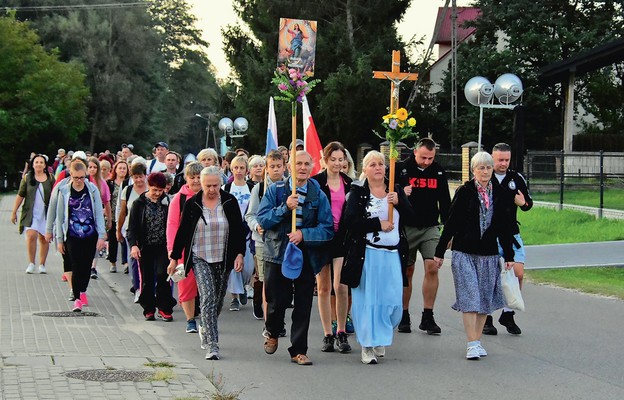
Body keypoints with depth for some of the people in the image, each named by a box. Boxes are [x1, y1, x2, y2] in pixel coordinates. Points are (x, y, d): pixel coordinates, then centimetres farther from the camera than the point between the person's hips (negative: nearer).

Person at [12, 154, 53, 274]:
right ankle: (31, 263, -1)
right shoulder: (27, 178, 5)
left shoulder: (50, 179, 5)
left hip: (46, 214, 1)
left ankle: (42, 264, 15)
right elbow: (20, 196, 7)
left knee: (44, 239, 2)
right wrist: (14, 212, 6)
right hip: (31, 213, -1)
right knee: (31, 236, -15)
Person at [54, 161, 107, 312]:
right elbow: (60, 216, 4)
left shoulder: (92, 189, 0)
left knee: (87, 265, 9)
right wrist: (59, 239, 3)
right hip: (72, 236, -1)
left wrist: (101, 235, -5)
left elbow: (99, 213, 1)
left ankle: (83, 291, 31)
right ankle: (77, 298, 0)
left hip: (91, 235, 1)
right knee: (76, 266, -6)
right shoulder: (64, 191, -1)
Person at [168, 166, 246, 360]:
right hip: (200, 259, -2)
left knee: (218, 300, 9)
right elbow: (182, 231, 4)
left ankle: (206, 332, 36)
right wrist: (174, 258, 5)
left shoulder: (229, 202, 0)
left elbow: (239, 230, 4)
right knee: (208, 297, -15)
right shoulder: (192, 204, -1)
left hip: (223, 260, 2)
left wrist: (240, 254, -6)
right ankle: (212, 345, -20)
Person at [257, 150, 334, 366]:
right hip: (277, 253, -1)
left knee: (303, 305, 1)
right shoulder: (275, 190, 2)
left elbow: (327, 229, -4)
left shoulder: (319, 195, 2)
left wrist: (304, 234, -18)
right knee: (277, 300, 3)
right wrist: (284, 208, -20)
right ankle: (273, 334, 35)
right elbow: (262, 218, -7)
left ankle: (298, 350, 12)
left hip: (306, 256, 1)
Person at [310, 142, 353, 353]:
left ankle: (341, 333, 3)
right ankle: (328, 335, 12)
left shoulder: (349, 184, 8)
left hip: (343, 239, 1)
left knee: (340, 286, -8)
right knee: (323, 287, 5)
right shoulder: (315, 183, 0)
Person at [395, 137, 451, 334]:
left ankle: (427, 317, -4)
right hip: (407, 227, -2)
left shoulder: (439, 171, 6)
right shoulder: (401, 169, -4)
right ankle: (404, 316, 15)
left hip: (430, 228, 2)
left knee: (432, 267, -11)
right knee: (407, 271, 4)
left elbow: (444, 202, 12)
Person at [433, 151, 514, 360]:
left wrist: (509, 255, 9)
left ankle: (477, 340, 17)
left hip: (489, 253, 3)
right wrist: (440, 251, -2)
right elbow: (451, 223, -2)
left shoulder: (499, 194, 5)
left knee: (485, 297, 7)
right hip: (465, 252, -3)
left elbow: (504, 227, 10)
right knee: (469, 296, -8)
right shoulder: (464, 192, -4)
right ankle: (472, 343, -8)